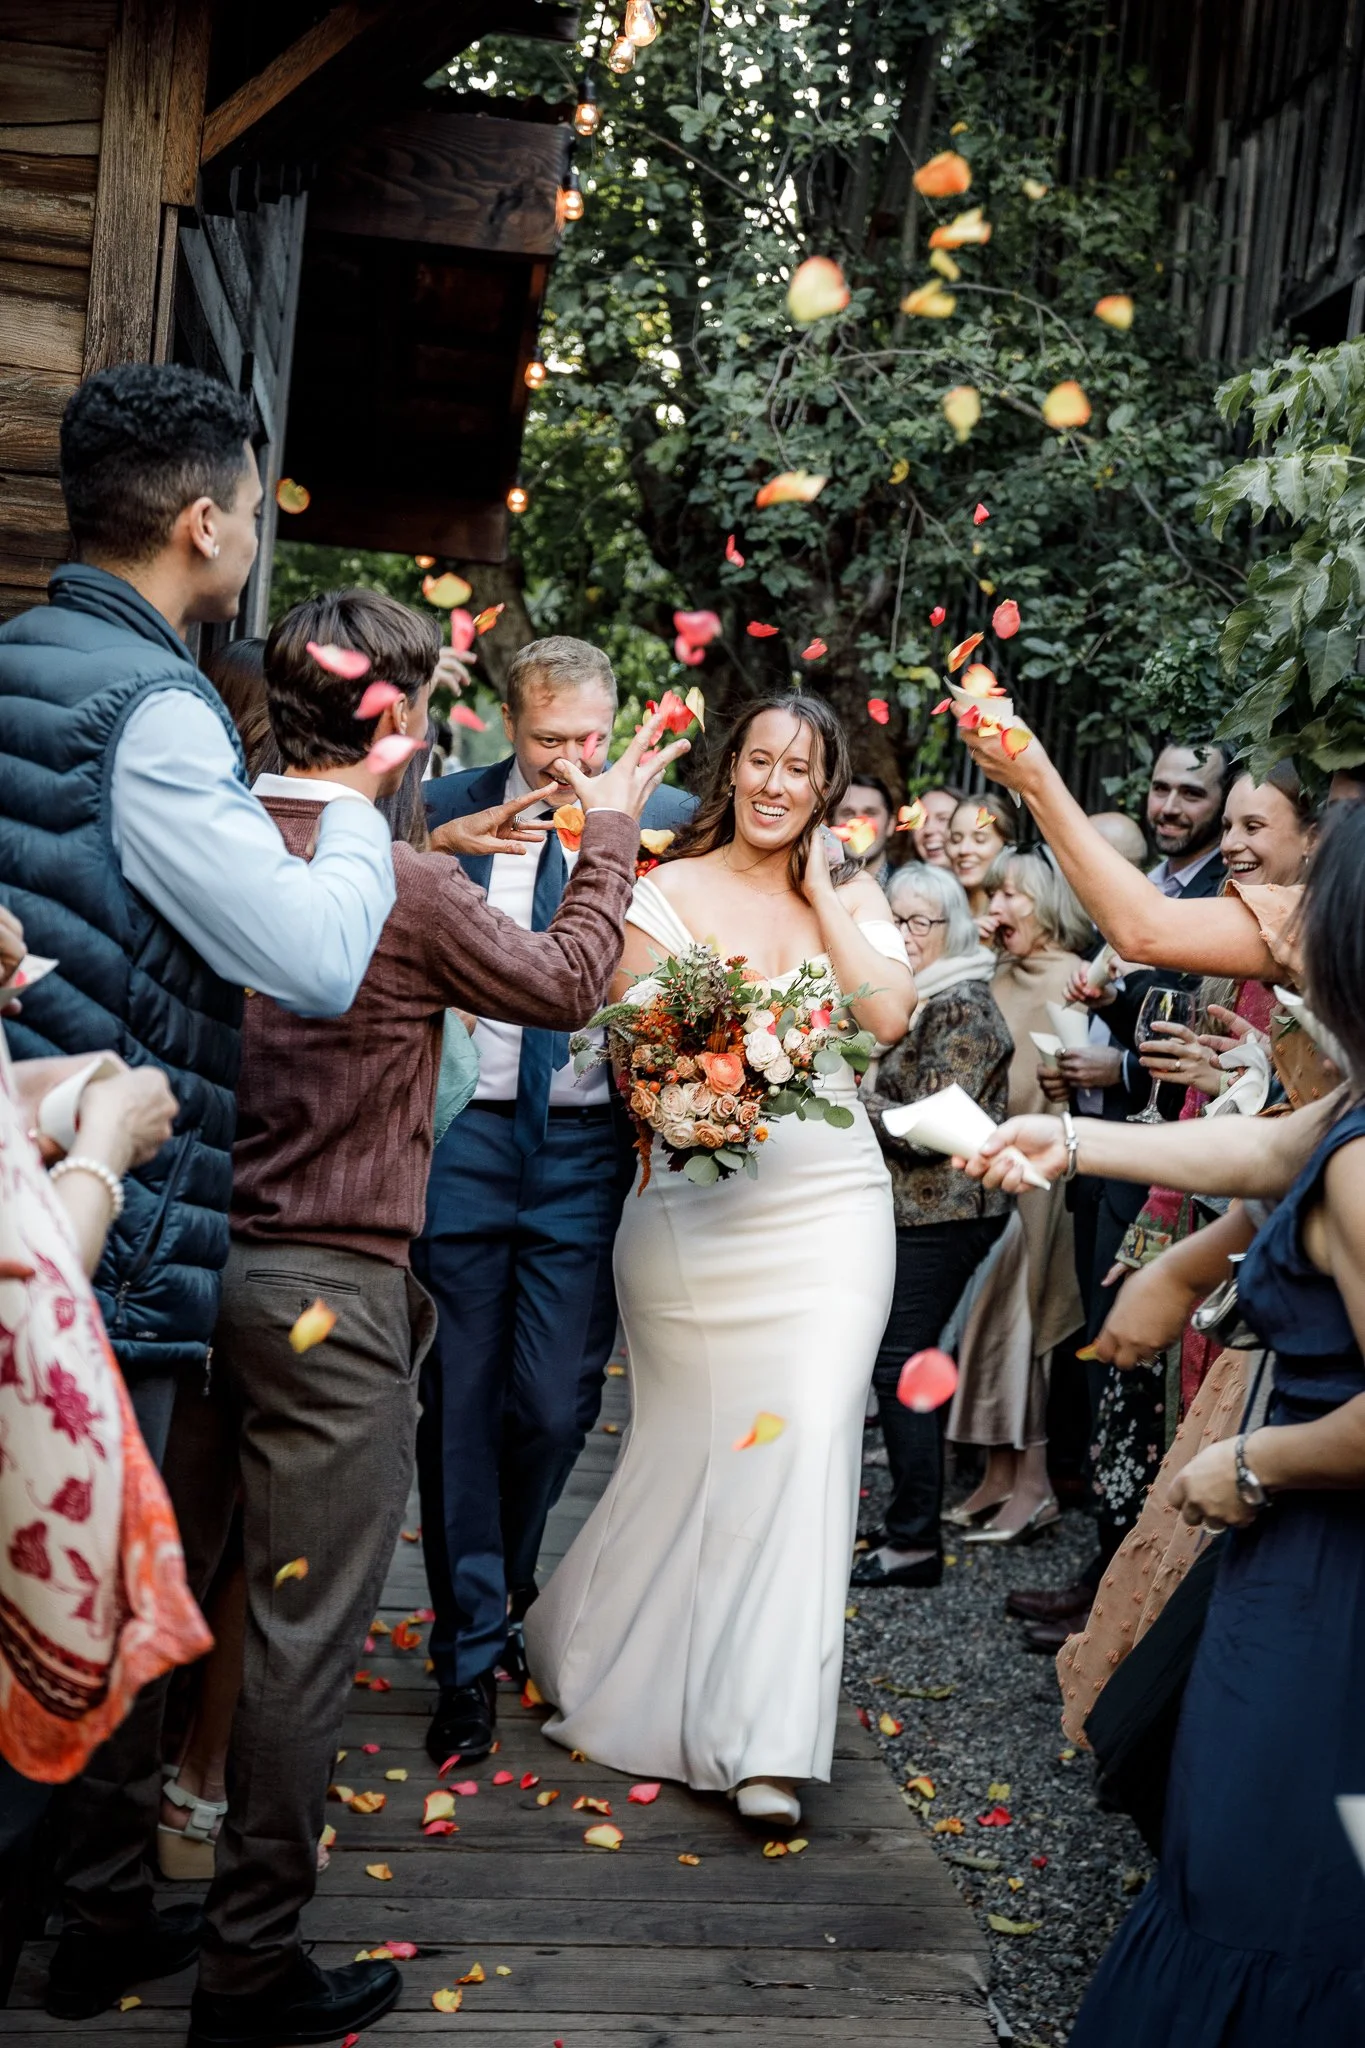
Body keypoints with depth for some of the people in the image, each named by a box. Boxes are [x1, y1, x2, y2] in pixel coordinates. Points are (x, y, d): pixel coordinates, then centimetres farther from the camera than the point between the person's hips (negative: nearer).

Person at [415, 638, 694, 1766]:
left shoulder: (667, 817, 4)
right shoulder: (449, 809, 3)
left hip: (589, 1147, 0)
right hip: (462, 1133, 0)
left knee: (555, 1405, 4)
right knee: (459, 1400, 5)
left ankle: (502, 1595, 34)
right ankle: (471, 1652, 19)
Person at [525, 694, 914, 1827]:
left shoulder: (855, 895, 12)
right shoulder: (672, 889, 5)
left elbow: (891, 1013, -5)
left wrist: (819, 893, 0)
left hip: (829, 1201, 2)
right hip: (695, 1201, -1)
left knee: (812, 1431, -9)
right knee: (691, 1437, 5)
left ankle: (768, 1740, -2)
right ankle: (618, 1671, 33)